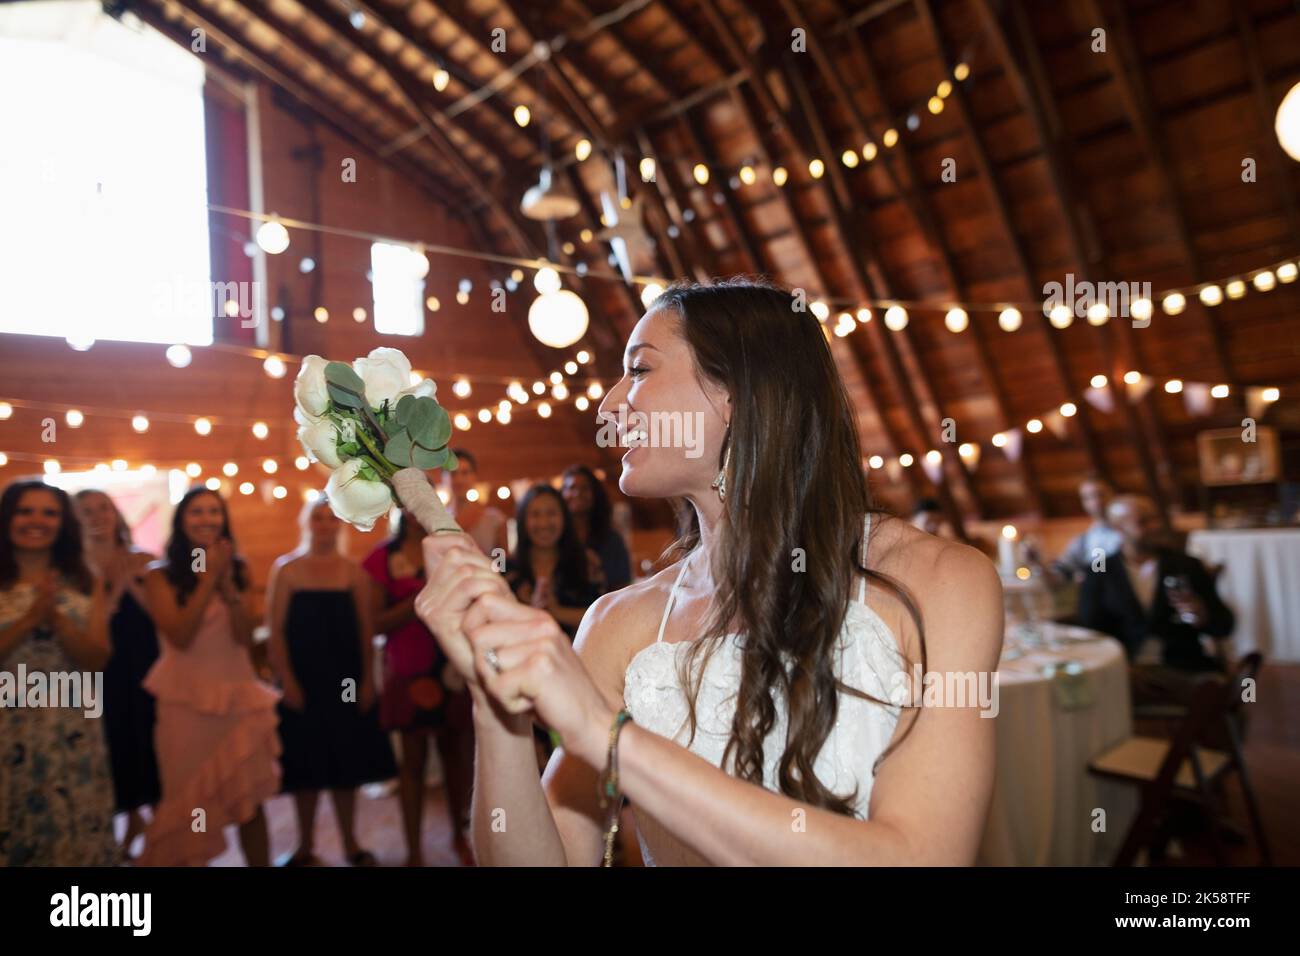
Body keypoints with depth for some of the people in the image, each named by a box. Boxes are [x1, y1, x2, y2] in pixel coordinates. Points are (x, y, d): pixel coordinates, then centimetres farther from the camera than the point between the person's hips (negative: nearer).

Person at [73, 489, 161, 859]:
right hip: (105, 671, -1)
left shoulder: (144, 560, 0)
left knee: (152, 740, 8)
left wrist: (132, 583, -15)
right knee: (118, 742, 8)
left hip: (147, 666, 1)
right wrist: (115, 587, -20)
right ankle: (133, 817, 31)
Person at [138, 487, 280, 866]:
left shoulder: (237, 569, 5)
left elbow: (244, 637, -5)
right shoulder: (161, 574, -4)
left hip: (238, 694, 3)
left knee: (250, 799, 8)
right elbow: (179, 637, -16)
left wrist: (226, 580, -15)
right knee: (190, 802, 8)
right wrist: (208, 579, -16)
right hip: (187, 699, -3)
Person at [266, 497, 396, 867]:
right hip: (302, 681, -1)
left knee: (346, 761, 9)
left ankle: (351, 844, 24)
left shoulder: (354, 572, 3)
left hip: (346, 682, 1)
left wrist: (367, 679, -2)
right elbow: (276, 631, -4)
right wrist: (287, 680, -10)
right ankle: (306, 846, 25)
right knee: (306, 763, 8)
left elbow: (365, 629, 3)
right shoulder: (286, 569, 0)